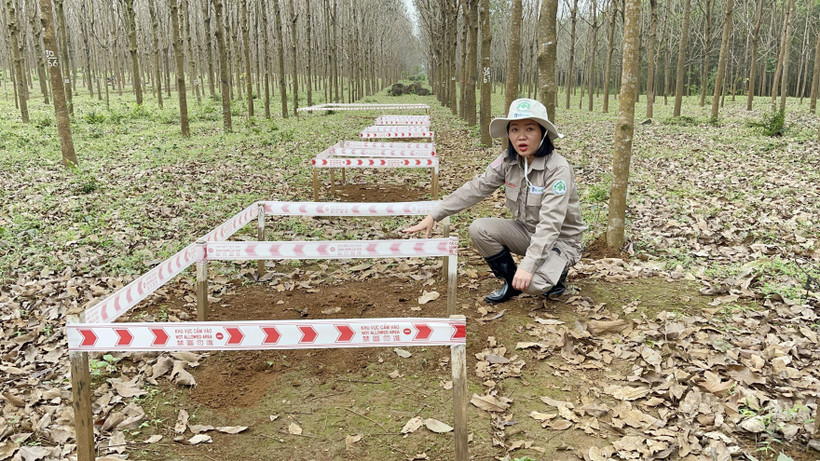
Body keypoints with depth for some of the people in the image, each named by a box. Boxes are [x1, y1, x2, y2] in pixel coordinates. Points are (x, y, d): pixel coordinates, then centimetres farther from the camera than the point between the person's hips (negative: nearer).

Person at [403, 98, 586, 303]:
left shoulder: (558, 169, -25)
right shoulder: (508, 161, -8)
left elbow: (550, 224, -31)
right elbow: (475, 188, -7)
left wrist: (528, 265, -39)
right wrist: (433, 216, -13)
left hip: (560, 239, -5)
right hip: (527, 231, 6)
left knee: (532, 282, -32)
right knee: (479, 229, -17)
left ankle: (556, 273, 6)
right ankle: (511, 282, 3)